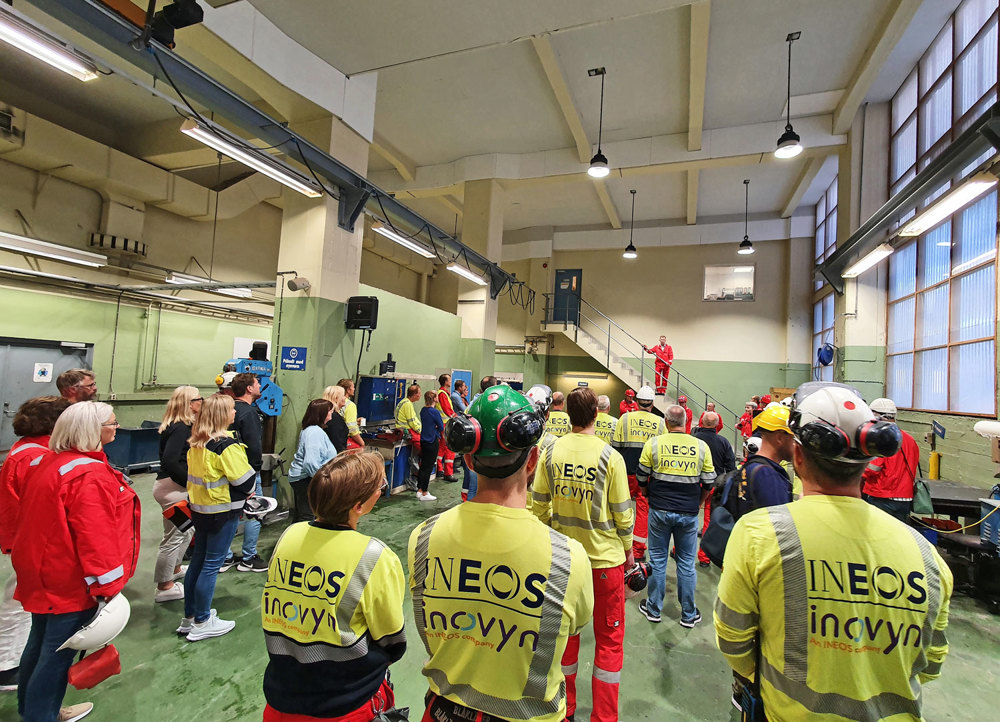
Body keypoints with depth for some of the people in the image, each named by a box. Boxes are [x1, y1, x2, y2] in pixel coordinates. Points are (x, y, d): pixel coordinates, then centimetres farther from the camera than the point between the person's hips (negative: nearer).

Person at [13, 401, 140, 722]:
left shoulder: (47, 463, 5)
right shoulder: (90, 475, -26)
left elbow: (34, 520, 15)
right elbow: (95, 535, -28)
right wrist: (107, 587, -21)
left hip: (42, 575, 10)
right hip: (71, 584, -10)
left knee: (40, 644, 25)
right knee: (58, 654, 6)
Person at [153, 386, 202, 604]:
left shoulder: (181, 426, 10)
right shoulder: (180, 428, -20)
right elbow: (170, 462, -27)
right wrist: (192, 483, -18)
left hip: (175, 486, 10)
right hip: (172, 488, -10)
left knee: (187, 530, 25)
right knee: (174, 537, 2)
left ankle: (175, 568, 43)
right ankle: (165, 587, 15)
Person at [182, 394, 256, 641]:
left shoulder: (196, 442, 4)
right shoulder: (226, 445, -22)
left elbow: (198, 472, 14)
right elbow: (246, 479, -21)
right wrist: (248, 491, 1)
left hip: (199, 507, 8)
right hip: (222, 511, -8)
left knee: (198, 559, 18)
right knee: (212, 565, 3)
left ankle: (189, 617, 32)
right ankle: (201, 623, 17)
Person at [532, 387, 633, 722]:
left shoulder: (550, 452, -9)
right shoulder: (610, 456, -17)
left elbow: (538, 506, -3)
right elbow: (623, 513, -9)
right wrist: (628, 548, 8)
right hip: (605, 557, -3)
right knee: (609, 637, 17)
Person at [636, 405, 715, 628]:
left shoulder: (653, 443, -9)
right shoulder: (701, 446, -4)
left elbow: (641, 478, -1)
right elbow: (709, 483, 3)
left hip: (660, 511, -1)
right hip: (689, 514, 1)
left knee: (658, 560, 12)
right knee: (686, 563, 14)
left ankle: (653, 609, 25)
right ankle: (688, 615, 27)